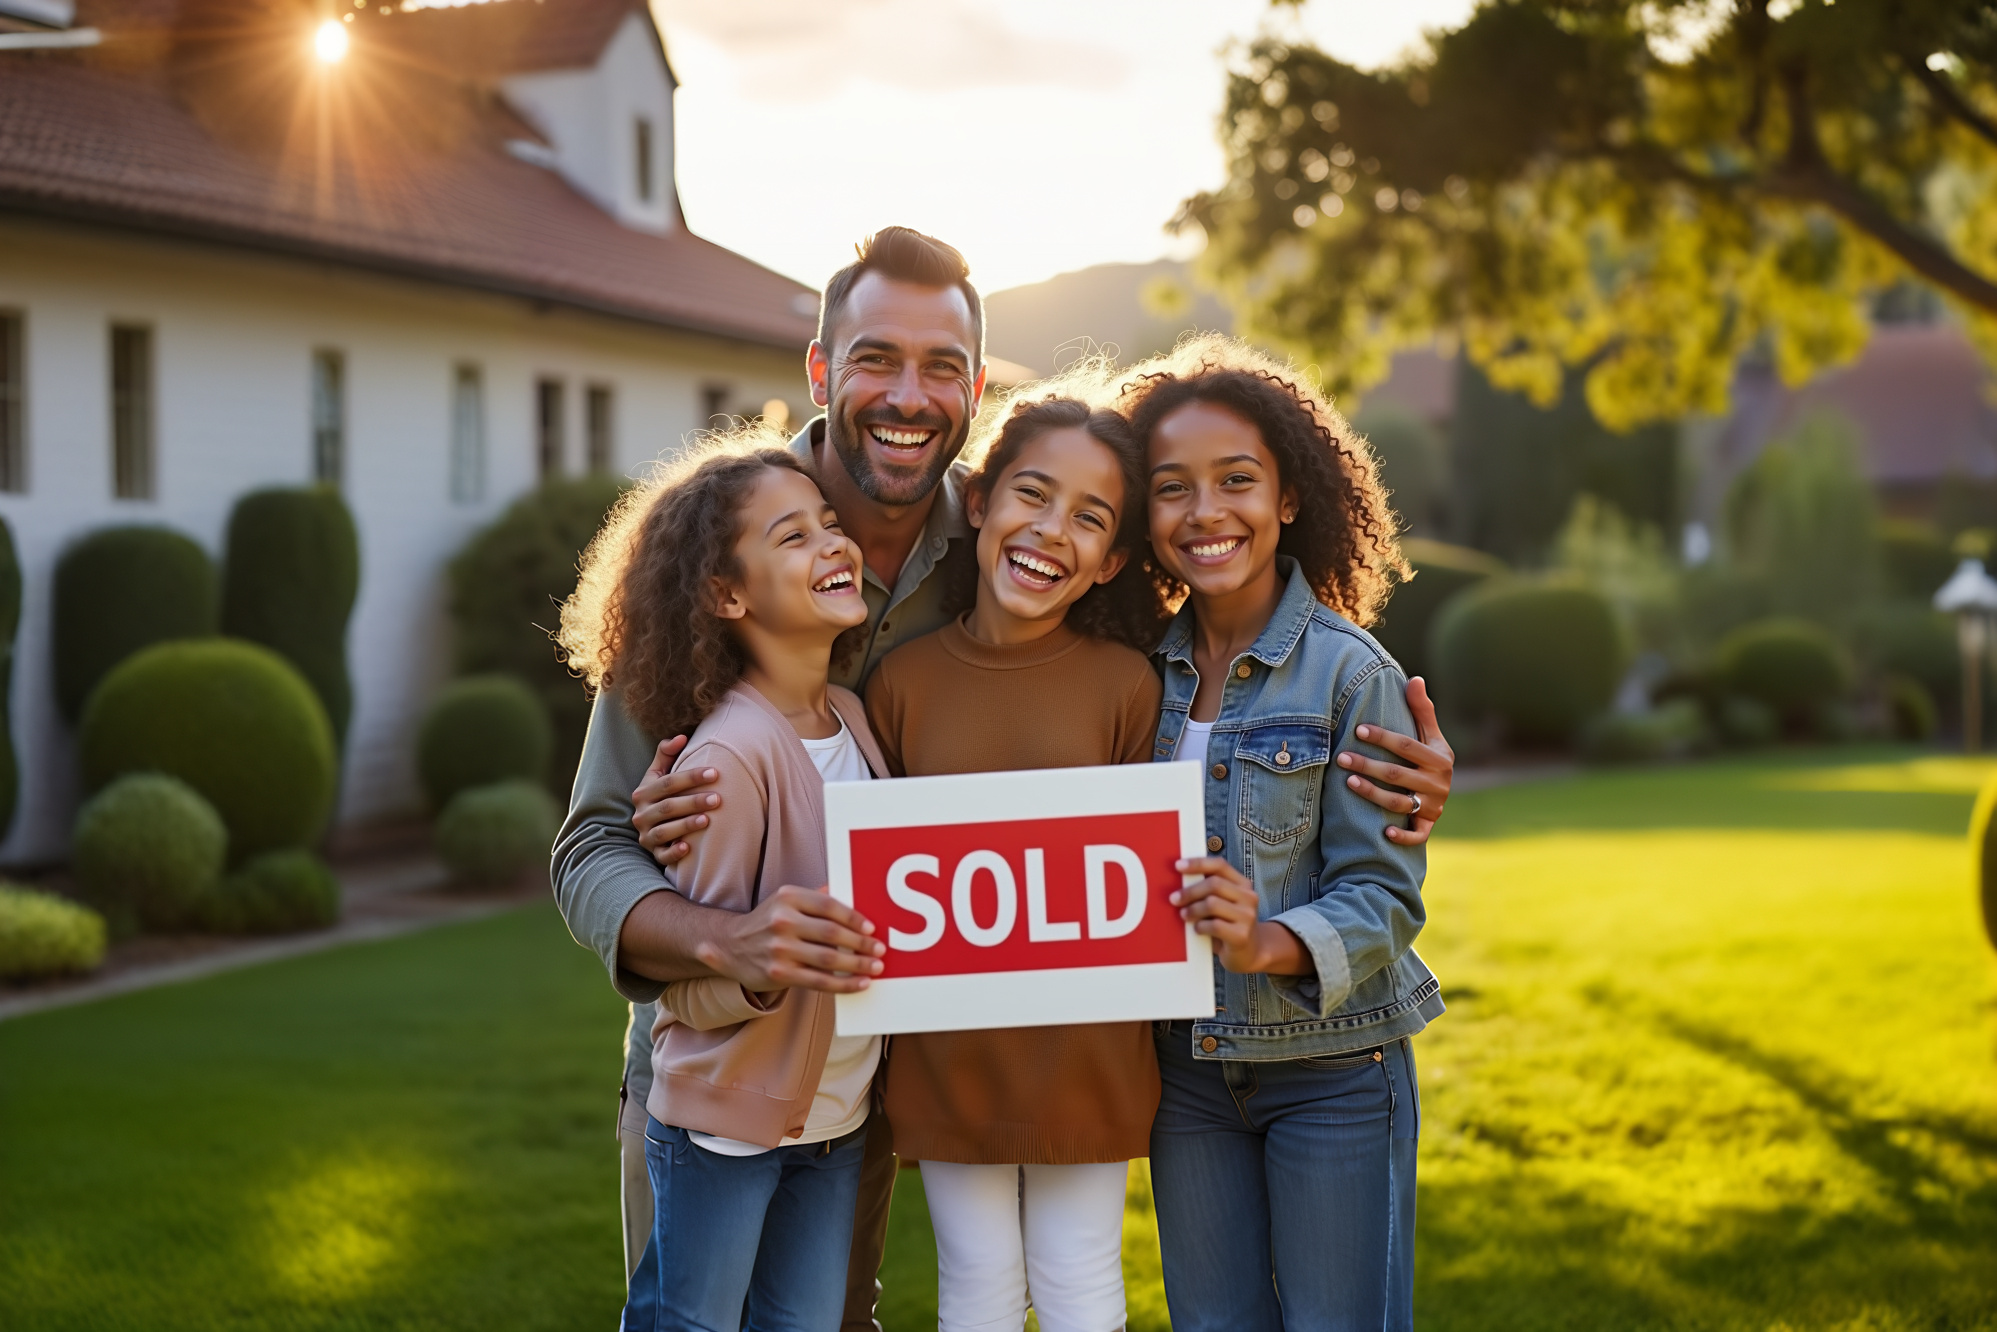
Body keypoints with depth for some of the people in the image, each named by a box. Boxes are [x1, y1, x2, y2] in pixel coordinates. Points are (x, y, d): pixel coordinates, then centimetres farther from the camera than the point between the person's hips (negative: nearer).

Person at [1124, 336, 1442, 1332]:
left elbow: (1384, 893, -13)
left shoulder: (1350, 672, -11)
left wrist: (1268, 943, -29)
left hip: (1332, 1068, -4)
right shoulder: (1145, 671, 3)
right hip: (1186, 1067, 4)